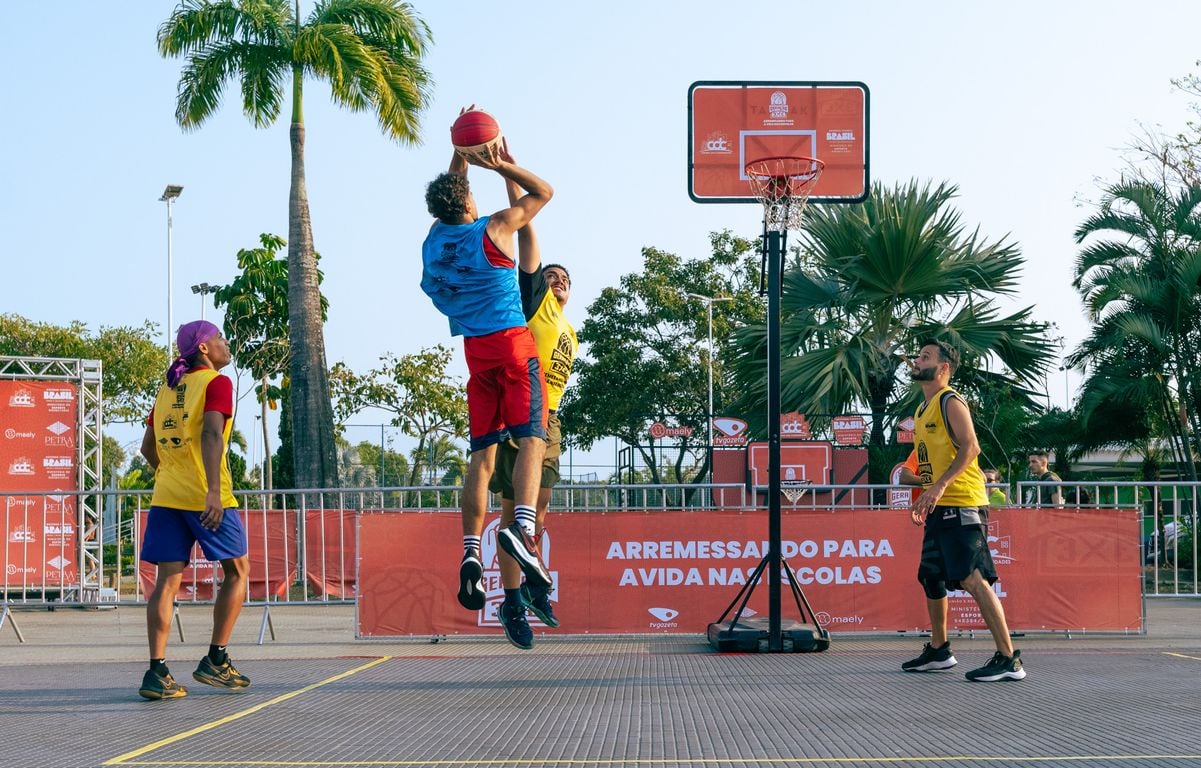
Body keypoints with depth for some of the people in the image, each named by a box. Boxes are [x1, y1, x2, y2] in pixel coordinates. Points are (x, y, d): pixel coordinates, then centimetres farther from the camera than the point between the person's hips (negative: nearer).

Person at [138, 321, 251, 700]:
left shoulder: (167, 391, 18)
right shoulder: (217, 383, -3)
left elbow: (148, 447, 21)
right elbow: (211, 433, -18)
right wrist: (213, 491, -26)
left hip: (167, 497, 6)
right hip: (205, 497, -6)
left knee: (167, 580, 2)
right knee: (238, 571, 9)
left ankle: (157, 671, -6)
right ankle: (216, 661, 6)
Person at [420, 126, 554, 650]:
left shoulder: (434, 239, 10)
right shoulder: (493, 229, -4)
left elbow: (446, 195, 32)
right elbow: (543, 192, 9)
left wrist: (460, 154, 34)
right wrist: (501, 166, 12)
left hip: (475, 351, 5)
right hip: (513, 341, -5)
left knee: (482, 453, 4)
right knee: (531, 439, -11)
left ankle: (471, 551, -5)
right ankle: (521, 527, -32)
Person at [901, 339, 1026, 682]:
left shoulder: (950, 401, -9)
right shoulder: (924, 410, 19)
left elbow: (970, 447, -20)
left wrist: (939, 486, -29)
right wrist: (925, 497, 20)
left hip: (962, 505, -10)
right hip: (939, 509, 10)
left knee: (973, 580, -16)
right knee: (931, 578, 18)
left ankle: (1009, 659, -16)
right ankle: (938, 651, 32)